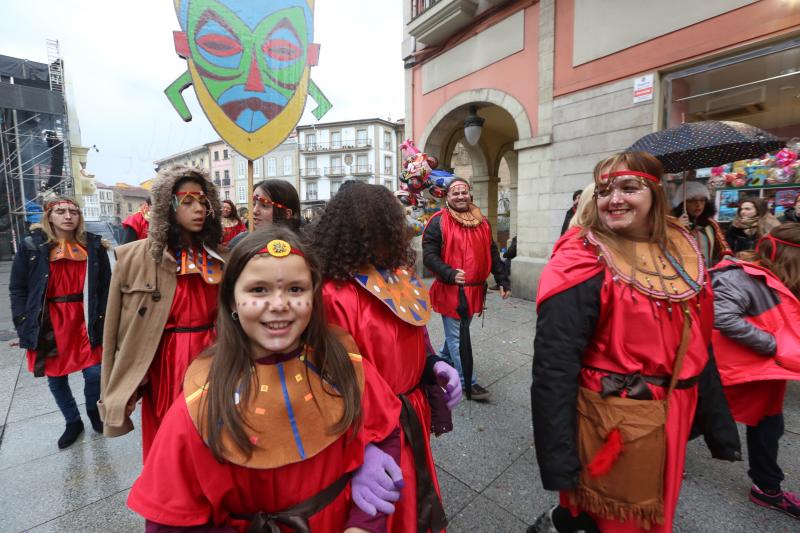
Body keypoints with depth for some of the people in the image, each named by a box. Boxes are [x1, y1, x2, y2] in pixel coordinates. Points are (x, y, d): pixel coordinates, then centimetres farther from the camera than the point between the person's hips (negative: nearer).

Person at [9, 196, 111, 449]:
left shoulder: (93, 245, 0)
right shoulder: (31, 246, -1)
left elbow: (105, 286, 2)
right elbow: (17, 289, 2)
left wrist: (104, 320, -3)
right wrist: (24, 326, -5)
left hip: (85, 321, -1)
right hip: (49, 324, 1)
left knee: (95, 373, -2)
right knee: (56, 379, 12)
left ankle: (93, 410, 30)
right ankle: (73, 422, 35)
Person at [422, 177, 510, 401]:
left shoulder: (482, 221, 10)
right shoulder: (438, 222, -8)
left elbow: (492, 254, 15)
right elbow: (429, 256, -12)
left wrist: (503, 280, 10)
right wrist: (450, 274, -26)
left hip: (474, 290, 6)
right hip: (450, 290, -6)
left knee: (459, 332, 21)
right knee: (457, 338, 2)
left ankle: (443, 364, 44)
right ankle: (468, 383, 14)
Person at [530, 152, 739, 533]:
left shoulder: (682, 253, 2)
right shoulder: (581, 264, -19)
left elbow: (697, 346, 10)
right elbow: (554, 365, -22)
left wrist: (719, 425, 13)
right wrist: (557, 459, -21)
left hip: (672, 417, 7)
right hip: (611, 422, -7)